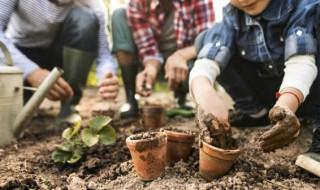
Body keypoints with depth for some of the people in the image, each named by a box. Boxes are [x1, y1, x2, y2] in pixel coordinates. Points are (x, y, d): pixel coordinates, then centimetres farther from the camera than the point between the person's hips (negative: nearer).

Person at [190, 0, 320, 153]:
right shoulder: (233, 15, -12)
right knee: (206, 40, -10)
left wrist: (285, 105, -52)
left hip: (307, 91, -3)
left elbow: (301, 61, -33)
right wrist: (204, 93, -47)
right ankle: (256, 112, 1)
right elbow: (206, 62, -25)